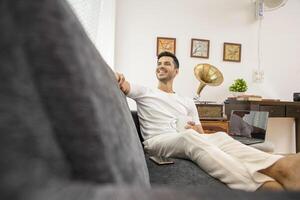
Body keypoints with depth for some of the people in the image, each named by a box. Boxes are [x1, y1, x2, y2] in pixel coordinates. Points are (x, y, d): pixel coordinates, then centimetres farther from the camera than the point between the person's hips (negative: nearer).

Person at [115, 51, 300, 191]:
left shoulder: (187, 102, 23)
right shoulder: (144, 92, 16)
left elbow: (201, 134, 18)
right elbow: (124, 86, -3)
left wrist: (196, 130, -8)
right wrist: (116, 78, -28)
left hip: (186, 140, 4)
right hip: (157, 142, -3)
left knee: (220, 136, -28)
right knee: (189, 136, -38)